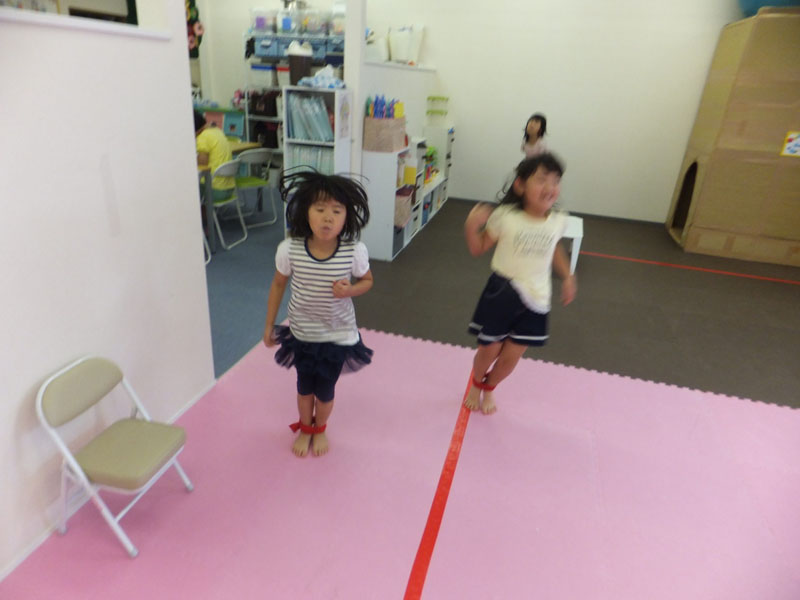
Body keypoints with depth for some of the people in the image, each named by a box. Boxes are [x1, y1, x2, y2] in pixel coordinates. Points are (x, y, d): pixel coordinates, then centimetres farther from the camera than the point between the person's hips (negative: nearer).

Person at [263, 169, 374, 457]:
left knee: (325, 391, 16)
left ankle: (320, 429, 50)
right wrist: (269, 326, 5)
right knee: (305, 387, 20)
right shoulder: (289, 249, -21)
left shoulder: (354, 251, -23)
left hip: (339, 335, -1)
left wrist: (349, 290, -26)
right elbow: (278, 285, -3)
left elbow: (367, 280, -3)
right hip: (301, 333, 1)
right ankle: (304, 428, 53)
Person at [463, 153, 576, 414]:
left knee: (511, 356, 11)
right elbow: (478, 248, -6)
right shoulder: (505, 217, -14)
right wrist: (472, 225, -24)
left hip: (535, 299, 3)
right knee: (489, 350, 10)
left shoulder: (557, 221, -3)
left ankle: (489, 389, 44)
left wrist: (568, 277, 12)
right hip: (502, 292, -3)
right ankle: (476, 385, 44)